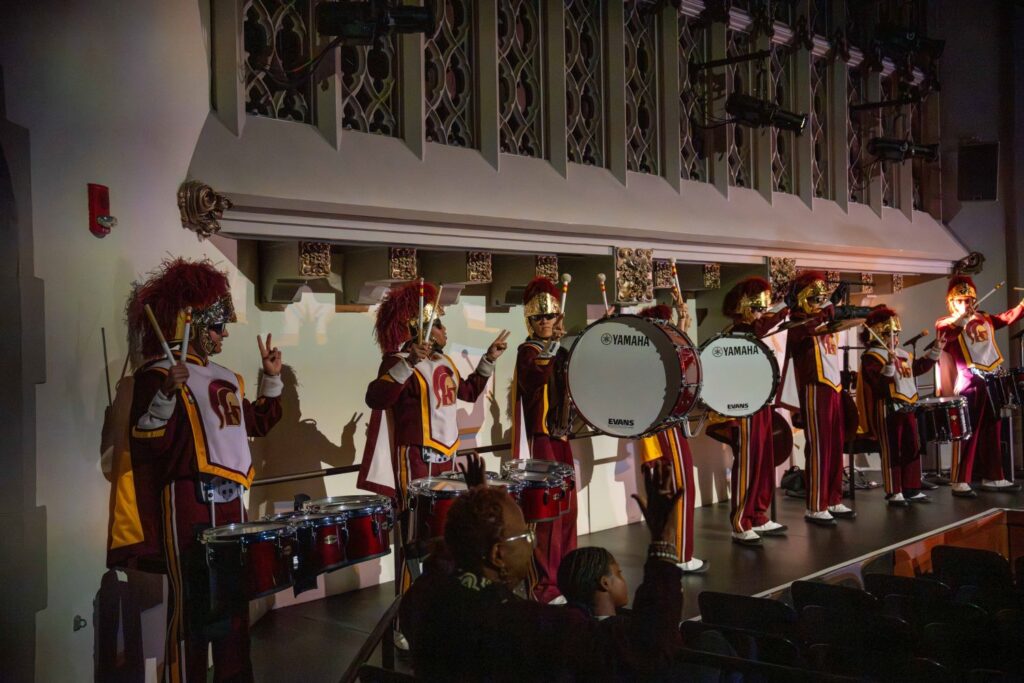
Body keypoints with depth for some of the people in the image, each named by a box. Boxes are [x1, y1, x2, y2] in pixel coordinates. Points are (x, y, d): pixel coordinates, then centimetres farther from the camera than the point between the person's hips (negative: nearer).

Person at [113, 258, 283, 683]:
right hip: (188, 500, -8)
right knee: (192, 601, -4)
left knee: (234, 597, 15)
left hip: (229, 499, 8)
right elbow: (145, 442, -18)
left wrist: (271, 379, 17)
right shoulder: (158, 374, -10)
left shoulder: (226, 379, 16)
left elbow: (257, 424, 25)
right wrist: (165, 393, -30)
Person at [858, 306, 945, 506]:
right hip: (888, 409, -9)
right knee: (892, 451, -6)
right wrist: (889, 364, -35)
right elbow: (879, 382, -23)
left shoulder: (903, 353, 16)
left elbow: (919, 367, 30)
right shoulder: (872, 356, -12)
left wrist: (935, 350, 26)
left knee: (912, 448, 11)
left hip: (908, 406, 9)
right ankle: (894, 493, -1)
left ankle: (911, 489, 19)